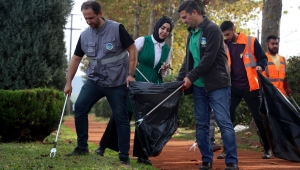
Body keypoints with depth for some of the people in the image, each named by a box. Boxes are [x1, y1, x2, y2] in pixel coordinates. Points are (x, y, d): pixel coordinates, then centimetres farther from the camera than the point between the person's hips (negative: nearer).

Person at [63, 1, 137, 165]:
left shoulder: (117, 29, -13)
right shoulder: (84, 35, 1)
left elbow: (132, 50, -9)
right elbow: (76, 59, 9)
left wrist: (130, 74, -14)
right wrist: (68, 82, 8)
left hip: (117, 83, -4)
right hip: (94, 80, 4)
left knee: (121, 118, -1)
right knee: (79, 107, -8)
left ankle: (124, 156, 7)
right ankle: (82, 147, 4)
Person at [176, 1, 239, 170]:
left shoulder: (212, 29, -10)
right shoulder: (192, 33, 13)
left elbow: (209, 59, -17)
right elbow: (188, 60, 18)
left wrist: (191, 77, -15)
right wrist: (179, 79, 7)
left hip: (217, 84, -7)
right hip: (199, 86, 7)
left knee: (224, 122, -7)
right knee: (201, 125, 6)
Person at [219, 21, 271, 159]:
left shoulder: (251, 41, -6)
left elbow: (263, 58, -1)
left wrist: (260, 66, -23)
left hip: (249, 87, -3)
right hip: (232, 87, 3)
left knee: (258, 118, 3)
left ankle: (267, 149, 12)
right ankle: (227, 150, 8)